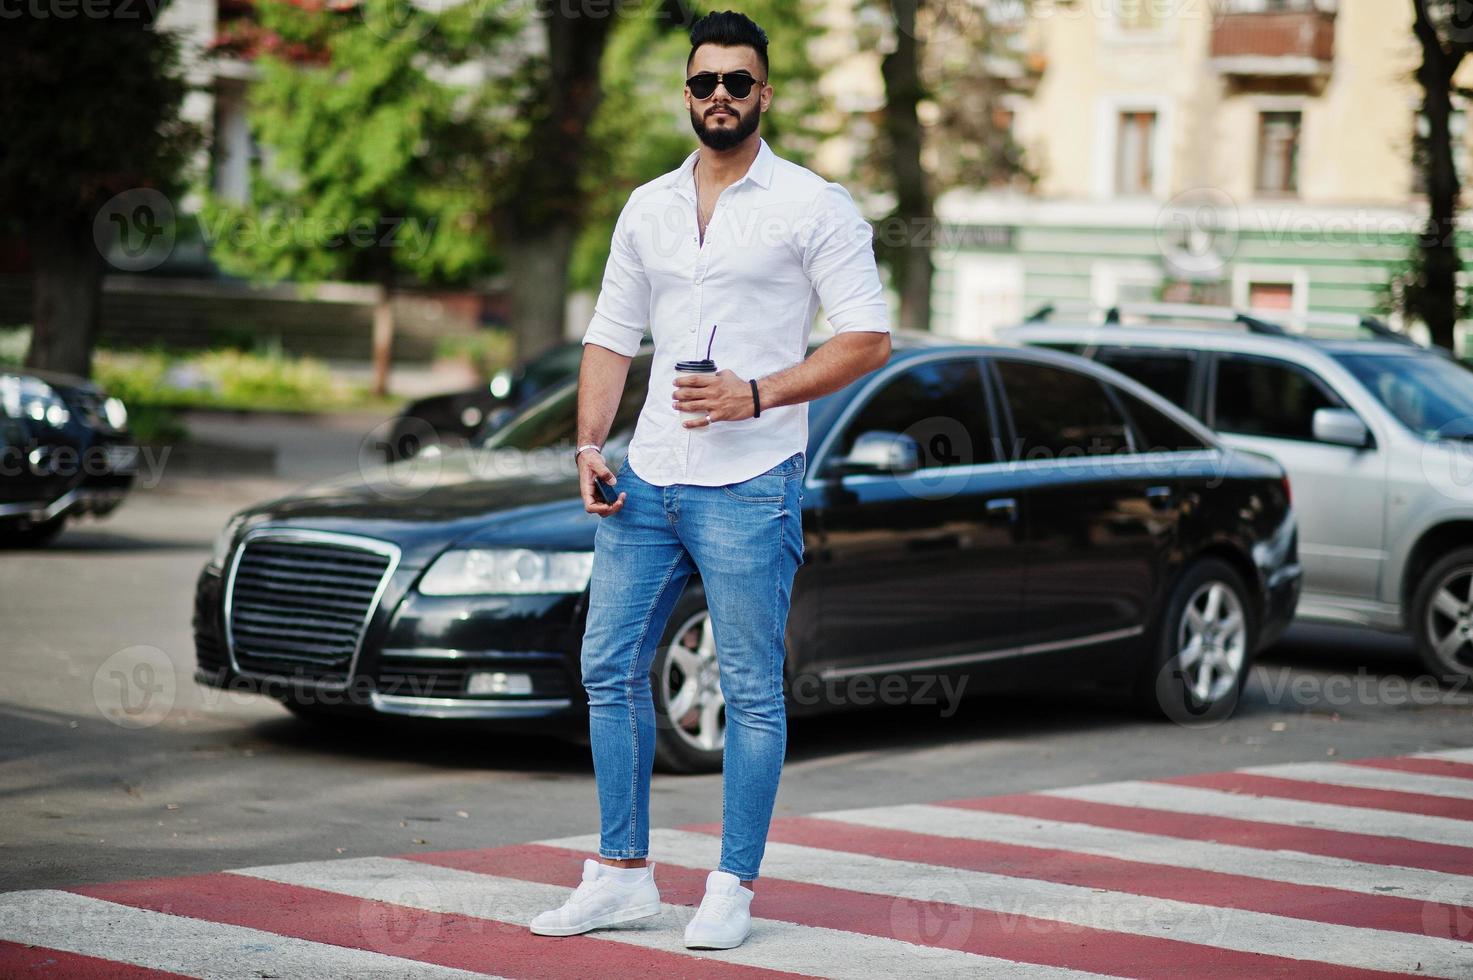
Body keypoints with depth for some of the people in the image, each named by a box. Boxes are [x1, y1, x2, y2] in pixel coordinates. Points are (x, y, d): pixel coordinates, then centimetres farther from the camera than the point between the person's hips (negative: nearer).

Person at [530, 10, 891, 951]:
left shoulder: (813, 205, -2)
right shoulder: (648, 208, 14)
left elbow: (869, 338, -6)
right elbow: (611, 335, 18)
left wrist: (757, 393, -16)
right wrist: (589, 444, 4)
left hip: (749, 485, -6)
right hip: (647, 480, 6)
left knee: (752, 689, -1)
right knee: (610, 668, 6)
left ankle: (733, 890, 8)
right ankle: (623, 874, 16)